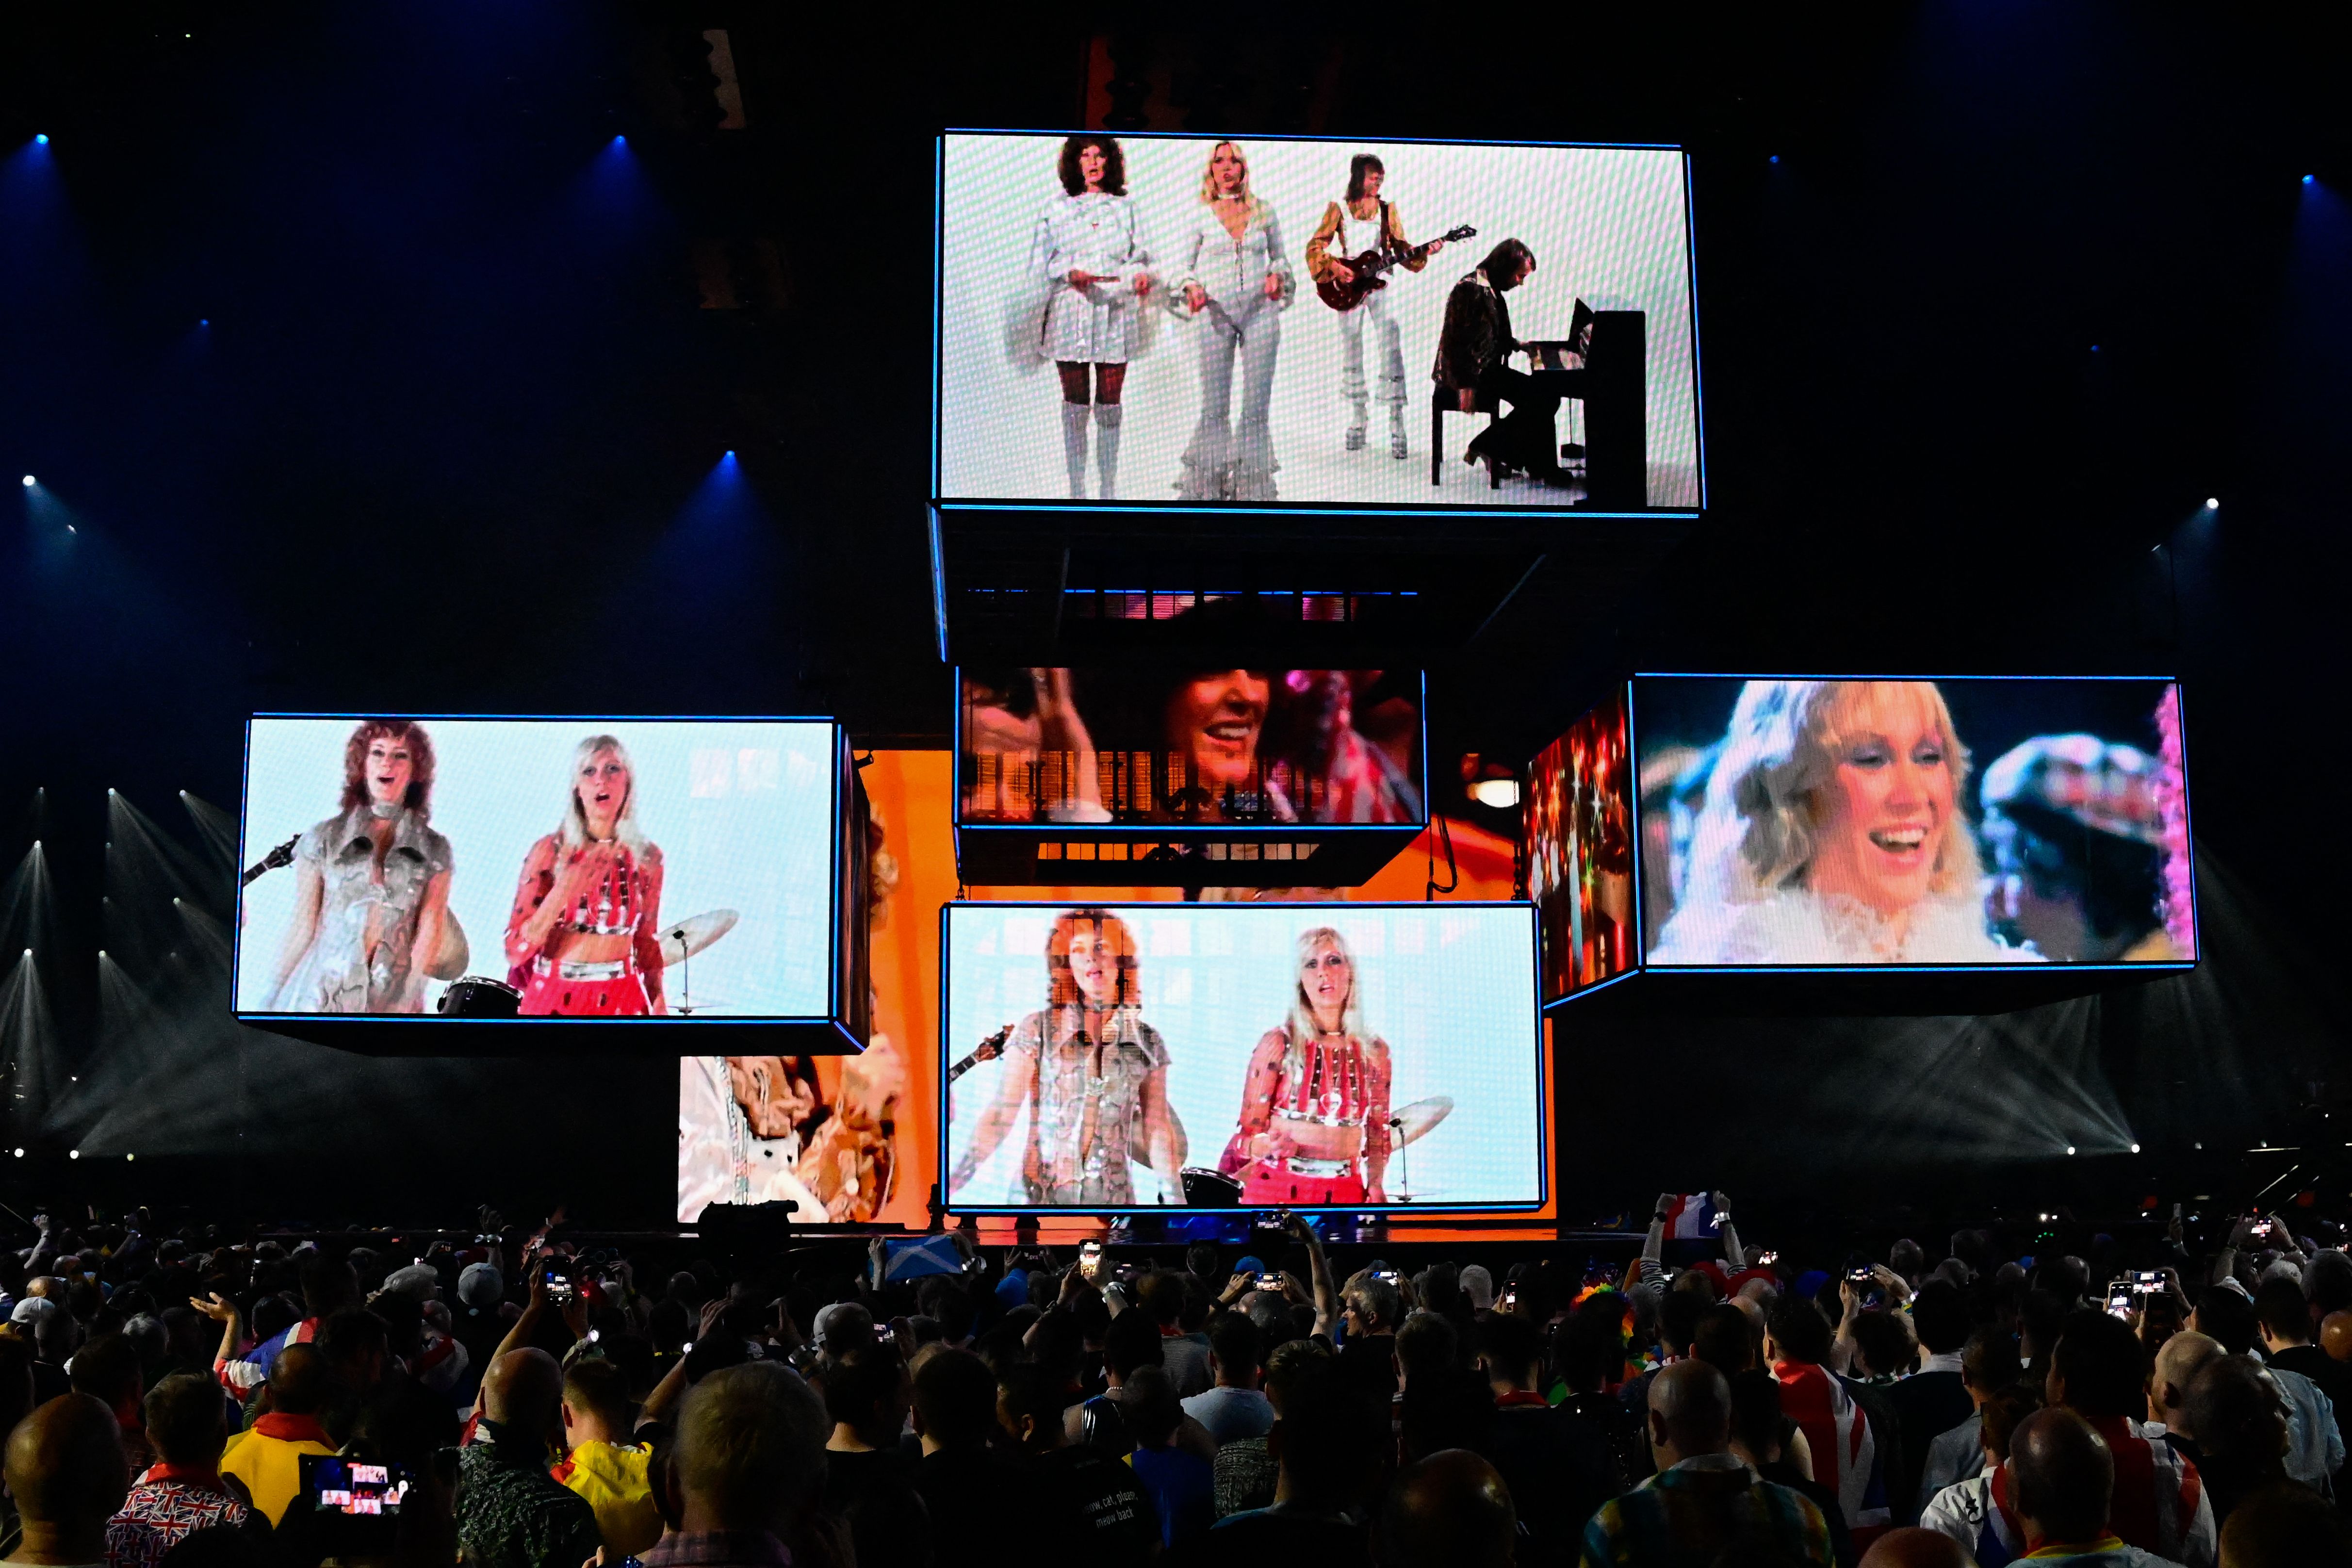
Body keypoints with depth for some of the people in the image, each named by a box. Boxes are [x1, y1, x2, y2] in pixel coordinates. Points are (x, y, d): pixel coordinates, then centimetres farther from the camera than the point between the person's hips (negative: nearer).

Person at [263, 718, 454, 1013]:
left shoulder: (435, 851, 2)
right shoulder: (324, 837, 1)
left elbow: (429, 934, -5)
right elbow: (302, 927, 2)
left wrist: (406, 998, -16)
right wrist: (273, 997, 0)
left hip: (393, 1000, 1)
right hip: (319, 993, 0)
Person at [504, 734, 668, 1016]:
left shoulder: (648, 856, -2)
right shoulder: (549, 851, -9)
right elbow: (515, 951, -12)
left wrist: (659, 1006, 1)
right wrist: (564, 891, -23)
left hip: (623, 1001, 2)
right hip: (554, 999, -2)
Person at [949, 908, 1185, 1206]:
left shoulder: (1147, 1042, 3)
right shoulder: (1036, 1030, -3)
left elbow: (1158, 1129, 3)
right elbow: (1002, 1113, -10)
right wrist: (959, 1175, -21)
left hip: (1114, 1196, 2)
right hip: (1040, 1195, -2)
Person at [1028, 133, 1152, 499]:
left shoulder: (1127, 207, 13)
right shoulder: (1056, 209, 9)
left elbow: (1140, 256, 11)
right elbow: (1039, 266, 5)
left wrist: (1142, 275, -12)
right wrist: (1069, 273, -13)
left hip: (1116, 315, 1)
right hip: (1071, 314, 0)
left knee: (1110, 406, 1)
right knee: (1075, 404, 1)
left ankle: (1109, 488, 7)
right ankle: (1076, 487, 6)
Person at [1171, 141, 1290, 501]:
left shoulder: (1264, 212, 9)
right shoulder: (1201, 217, 5)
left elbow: (1279, 257, 19)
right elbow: (1181, 265, 7)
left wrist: (1277, 275, -3)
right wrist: (1191, 287, -14)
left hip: (1261, 311, 1)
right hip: (1215, 314, -1)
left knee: (1258, 406, 0)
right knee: (1214, 407, -3)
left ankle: (1252, 486, 6)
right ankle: (1208, 484, 4)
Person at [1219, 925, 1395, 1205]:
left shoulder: (1374, 1051, 4)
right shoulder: (1278, 1044, -6)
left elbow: (1378, 1136, 12)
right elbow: (1248, 1134, -4)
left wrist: (1376, 1185, -4)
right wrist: (1268, 1146, -25)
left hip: (1346, 1194, 3)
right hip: (1277, 1192, -2)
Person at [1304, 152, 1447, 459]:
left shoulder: (1388, 209, 8)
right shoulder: (1338, 209, 2)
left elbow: (1400, 248, 6)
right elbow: (1315, 246, 0)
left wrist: (1424, 251, -11)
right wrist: (1334, 267, -15)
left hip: (1379, 283, 1)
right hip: (1347, 285, 0)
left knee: (1392, 349, -11)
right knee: (1352, 355, 5)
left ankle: (1397, 428, -13)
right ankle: (1358, 423, 16)